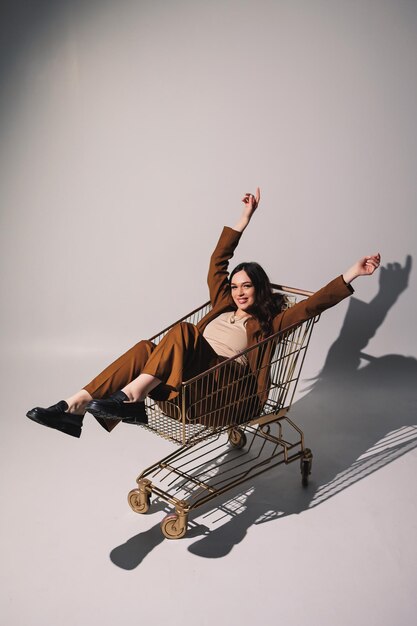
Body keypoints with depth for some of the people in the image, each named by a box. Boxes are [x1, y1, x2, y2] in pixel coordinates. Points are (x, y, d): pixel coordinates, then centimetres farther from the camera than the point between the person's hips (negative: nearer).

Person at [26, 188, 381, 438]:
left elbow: (314, 304, 6)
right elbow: (218, 262, 28)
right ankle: (74, 409, -36)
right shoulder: (223, 306, 28)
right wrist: (246, 218, 30)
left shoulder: (269, 323, 14)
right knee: (146, 348, -25)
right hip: (191, 380, 5)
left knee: (183, 330, -28)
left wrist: (352, 274, -1)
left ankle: (131, 397, -41)